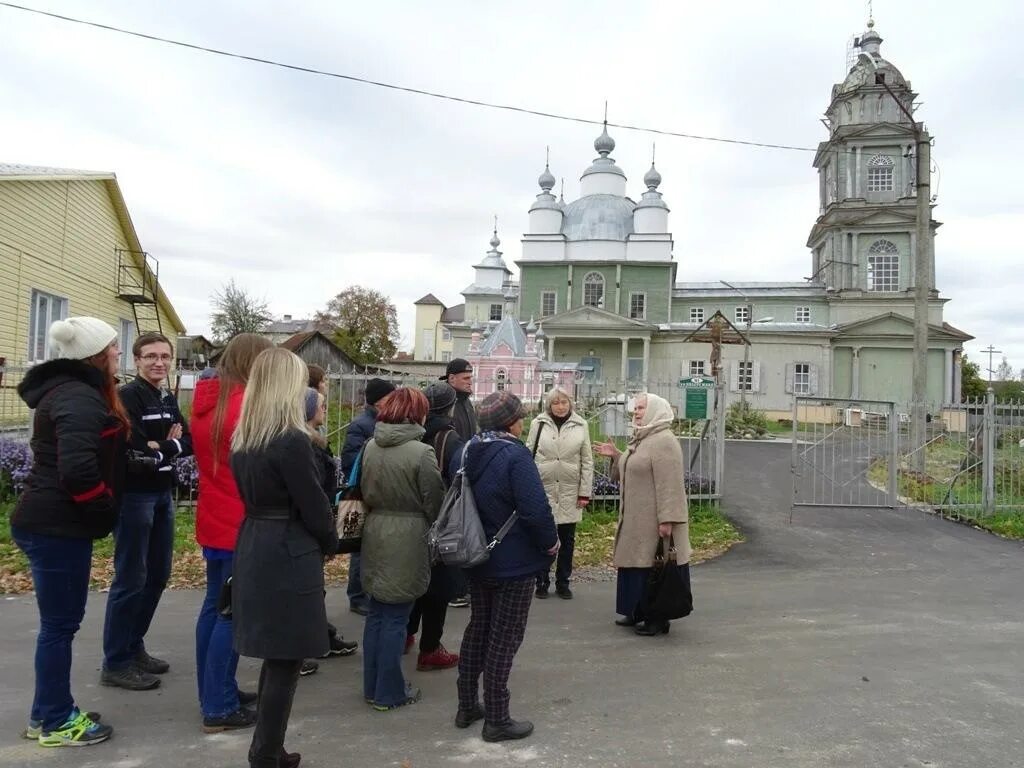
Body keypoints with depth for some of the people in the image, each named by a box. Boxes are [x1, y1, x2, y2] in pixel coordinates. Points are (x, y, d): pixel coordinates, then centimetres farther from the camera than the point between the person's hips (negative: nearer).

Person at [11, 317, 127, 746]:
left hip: (53, 522, 10)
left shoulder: (72, 390, 14)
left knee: (59, 621, 18)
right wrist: (106, 510, -15)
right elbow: (78, 471, -30)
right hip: (57, 527, -10)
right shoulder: (80, 399, -20)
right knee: (59, 624, 2)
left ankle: (47, 714, 30)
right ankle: (57, 723, 15)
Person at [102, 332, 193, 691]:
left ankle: (134, 647, 29)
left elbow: (190, 443, 6)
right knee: (131, 580, -3)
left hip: (163, 496, 9)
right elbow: (135, 450, -21)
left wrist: (161, 447, -12)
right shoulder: (128, 396, -12)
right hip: (134, 496, -8)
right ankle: (115, 663, 9)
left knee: (157, 576, 15)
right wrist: (171, 447, -6)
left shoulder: (168, 400, 13)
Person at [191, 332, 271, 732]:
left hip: (213, 520, 9)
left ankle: (216, 692, 27)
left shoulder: (206, 400, 9)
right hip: (241, 524, -9)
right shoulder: (247, 405, -19)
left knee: (215, 606, 16)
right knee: (232, 613, -2)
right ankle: (218, 708, 6)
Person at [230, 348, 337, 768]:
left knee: (274, 657, 19)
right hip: (289, 555, -8)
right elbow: (313, 505, -13)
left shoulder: (242, 439, 7)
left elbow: (251, 493, 13)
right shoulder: (292, 440, -18)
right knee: (285, 661, 4)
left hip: (253, 548, 8)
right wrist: (331, 543, 4)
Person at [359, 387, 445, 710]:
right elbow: (434, 502, -10)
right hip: (407, 537, -6)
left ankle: (372, 686, 27)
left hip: (375, 531, 6)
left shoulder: (371, 446, 1)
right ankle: (389, 692, 16)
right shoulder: (420, 452, -16)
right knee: (396, 617, 4)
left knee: (376, 612, 16)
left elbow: (364, 490, 10)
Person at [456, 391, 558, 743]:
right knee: (504, 638, 3)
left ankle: (467, 706, 30)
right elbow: (536, 509, -25)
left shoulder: (469, 452, 3)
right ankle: (497, 720, 14)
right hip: (515, 562, -7)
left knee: (477, 628, 19)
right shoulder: (515, 455, -21)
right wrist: (550, 542, -9)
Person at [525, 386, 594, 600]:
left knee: (567, 540, 10)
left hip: (570, 492, 1)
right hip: (542, 490, -1)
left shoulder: (581, 425, 1)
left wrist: (585, 492, -2)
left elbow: (587, 461, 2)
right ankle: (542, 582, 22)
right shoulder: (538, 424, -1)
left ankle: (562, 582, 24)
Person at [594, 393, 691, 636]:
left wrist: (666, 519, -27)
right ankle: (638, 612, 27)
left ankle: (657, 618, 10)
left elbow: (669, 485, -23)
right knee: (636, 562, 16)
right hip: (634, 518, 10)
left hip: (653, 520, -10)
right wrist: (615, 455, 8)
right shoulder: (640, 439, 14)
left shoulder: (664, 442, -18)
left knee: (653, 566, -1)